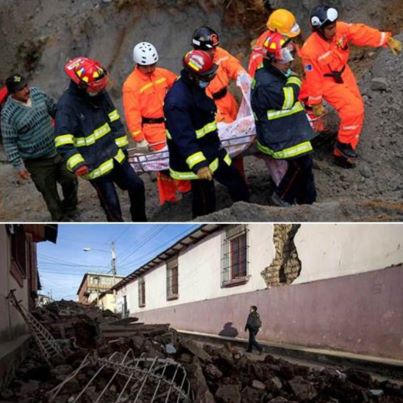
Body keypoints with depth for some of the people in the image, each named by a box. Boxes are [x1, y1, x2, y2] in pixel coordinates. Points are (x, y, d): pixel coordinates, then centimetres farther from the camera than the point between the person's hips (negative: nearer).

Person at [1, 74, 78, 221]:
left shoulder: (37, 93, -5)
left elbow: (54, 109, 11)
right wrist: (18, 165, -14)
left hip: (57, 151, 6)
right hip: (37, 162, -6)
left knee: (70, 181, 18)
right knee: (50, 194, 7)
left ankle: (70, 210, 44)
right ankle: (61, 220, 28)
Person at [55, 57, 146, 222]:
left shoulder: (100, 93, -2)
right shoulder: (66, 105, -23)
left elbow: (113, 119, 11)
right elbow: (63, 141, -26)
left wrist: (121, 144, 12)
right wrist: (76, 164, -37)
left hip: (115, 155, 7)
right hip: (95, 165, -7)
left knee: (137, 186, 14)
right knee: (111, 203, 2)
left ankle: (140, 222, 37)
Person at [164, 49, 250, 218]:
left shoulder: (195, 86, 4)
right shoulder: (177, 100, -28)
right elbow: (183, 137, -33)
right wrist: (198, 164, -39)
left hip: (212, 149, 10)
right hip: (196, 156, -9)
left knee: (237, 183, 18)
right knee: (205, 200, 4)